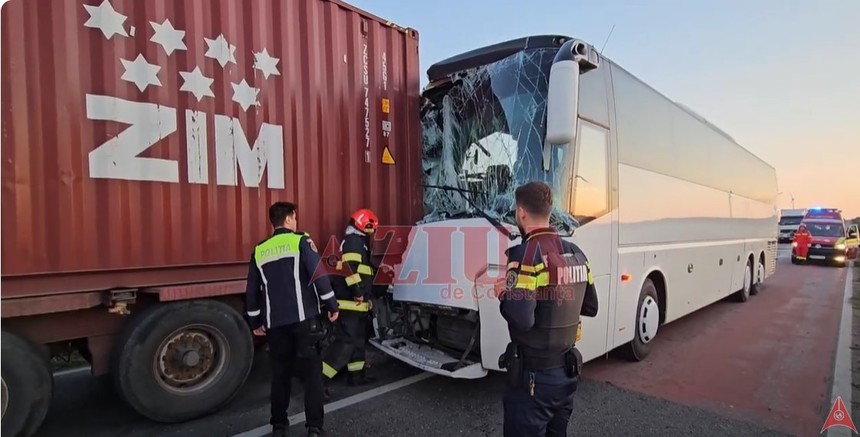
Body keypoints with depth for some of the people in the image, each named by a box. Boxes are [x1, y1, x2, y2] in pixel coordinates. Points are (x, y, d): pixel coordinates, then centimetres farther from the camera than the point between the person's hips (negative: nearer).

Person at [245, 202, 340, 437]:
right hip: (304, 318, -4)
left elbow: (252, 291, 14)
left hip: (275, 322, 5)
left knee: (280, 373, 16)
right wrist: (331, 306, -3)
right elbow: (319, 275, -11)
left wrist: (255, 321, 24)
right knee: (312, 371, 3)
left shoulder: (259, 250, 11)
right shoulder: (301, 241, -3)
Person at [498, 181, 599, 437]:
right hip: (567, 371, 8)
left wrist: (503, 294, -11)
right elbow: (591, 308, 13)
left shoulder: (526, 254, -21)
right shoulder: (576, 254, 3)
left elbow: (521, 319, -28)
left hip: (533, 375, -7)